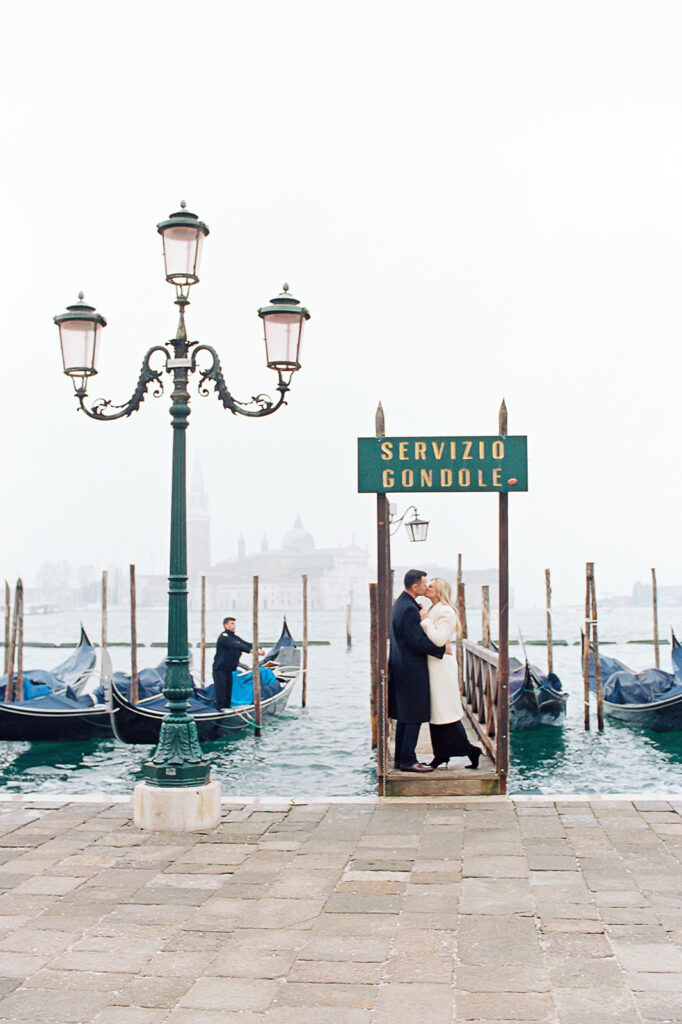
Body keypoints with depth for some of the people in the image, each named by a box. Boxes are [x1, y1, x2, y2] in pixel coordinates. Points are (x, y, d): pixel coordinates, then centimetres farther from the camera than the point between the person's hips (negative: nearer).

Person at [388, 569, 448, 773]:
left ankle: (400, 758, 21)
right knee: (415, 717, -4)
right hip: (412, 670, -11)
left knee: (404, 716, 15)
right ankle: (407, 760, -1)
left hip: (401, 669, 11)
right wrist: (442, 648, -13)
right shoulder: (409, 608, -20)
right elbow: (419, 641, -23)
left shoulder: (400, 603, 12)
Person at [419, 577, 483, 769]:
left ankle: (469, 750, 0)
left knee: (445, 711, -7)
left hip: (441, 665, -10)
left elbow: (439, 639, -23)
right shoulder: (433, 610, 16)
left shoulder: (446, 612, -14)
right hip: (432, 665, 10)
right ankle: (442, 754, 15)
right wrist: (423, 619, 8)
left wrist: (425, 621, -18)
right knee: (436, 710, 10)